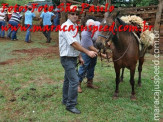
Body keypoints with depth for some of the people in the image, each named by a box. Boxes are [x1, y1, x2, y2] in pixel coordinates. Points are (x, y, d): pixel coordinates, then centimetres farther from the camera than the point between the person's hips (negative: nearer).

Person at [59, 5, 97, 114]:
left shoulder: (74, 27, 12)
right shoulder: (66, 26, -17)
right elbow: (73, 44, -24)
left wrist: (80, 57, 16)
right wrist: (88, 52, -23)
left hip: (73, 58, 9)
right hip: (67, 58, -9)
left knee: (68, 80, 17)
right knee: (74, 81, -11)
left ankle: (66, 100, 31)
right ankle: (70, 105, 1)